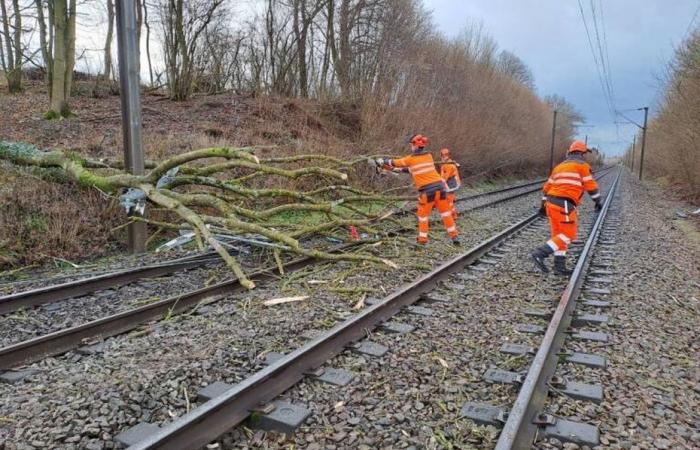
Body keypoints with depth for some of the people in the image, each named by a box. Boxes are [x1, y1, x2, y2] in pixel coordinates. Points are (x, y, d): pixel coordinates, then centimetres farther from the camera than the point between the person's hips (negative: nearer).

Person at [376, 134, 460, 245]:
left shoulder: (411, 159, -2)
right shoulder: (429, 156, 12)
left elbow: (395, 162, 10)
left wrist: (382, 161, 26)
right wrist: (405, 169, 33)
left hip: (427, 190, -4)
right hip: (440, 186, 5)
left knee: (423, 215, 10)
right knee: (445, 212, 11)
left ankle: (422, 239, 15)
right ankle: (454, 236, 13)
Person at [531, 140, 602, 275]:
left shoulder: (559, 167, 22)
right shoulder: (582, 165, 2)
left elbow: (548, 187, 21)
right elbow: (591, 185, -1)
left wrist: (544, 204, 24)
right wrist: (598, 201, 11)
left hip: (552, 203, 8)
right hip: (564, 205, -8)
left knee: (559, 235, 11)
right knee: (568, 235, -4)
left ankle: (559, 267, 10)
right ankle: (540, 253, -15)